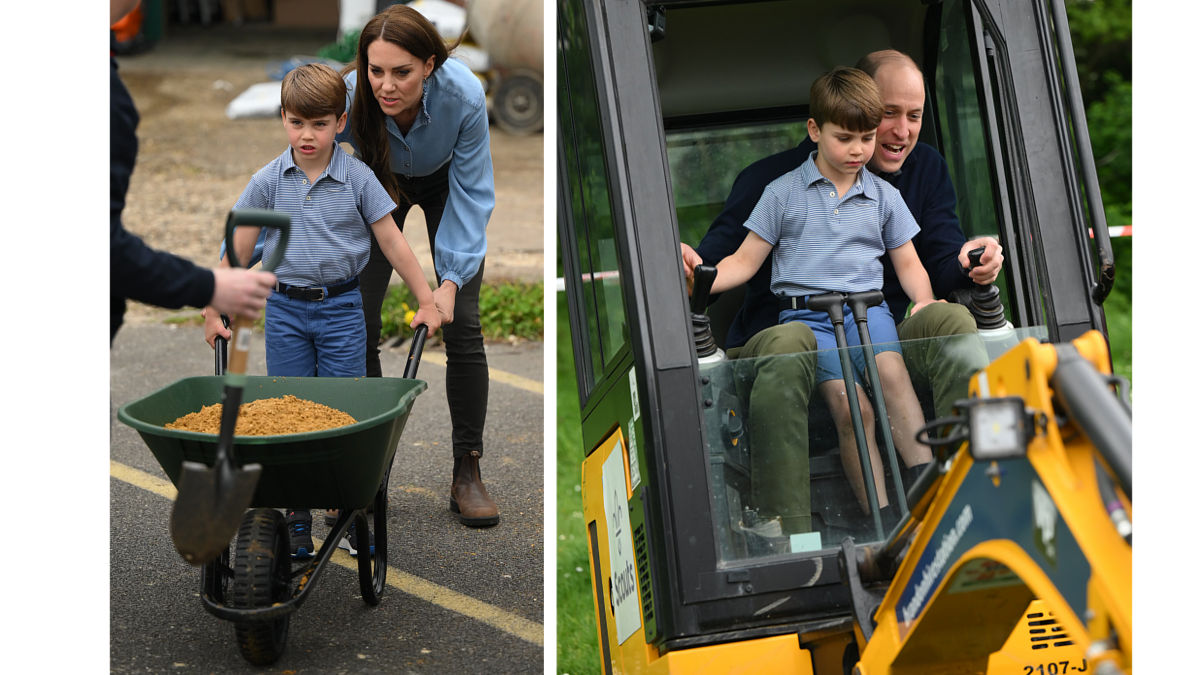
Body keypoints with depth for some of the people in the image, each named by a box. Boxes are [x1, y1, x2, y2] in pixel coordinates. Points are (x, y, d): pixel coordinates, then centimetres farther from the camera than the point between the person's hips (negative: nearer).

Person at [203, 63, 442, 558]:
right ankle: (297, 522, 17)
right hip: (285, 308, 2)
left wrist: (426, 300, -1)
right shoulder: (268, 181, -3)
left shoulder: (357, 178, -5)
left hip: (341, 307, -1)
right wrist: (214, 311, 2)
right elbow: (238, 249, 2)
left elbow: (392, 242, -1)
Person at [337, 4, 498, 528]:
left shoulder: (464, 95, -38)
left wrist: (450, 280, -36)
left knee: (461, 324, -11)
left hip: (445, 182, -1)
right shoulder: (348, 97, -36)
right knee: (358, 323, -8)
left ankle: (467, 471, 1)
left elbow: (472, 195, -26)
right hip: (377, 183, 1)